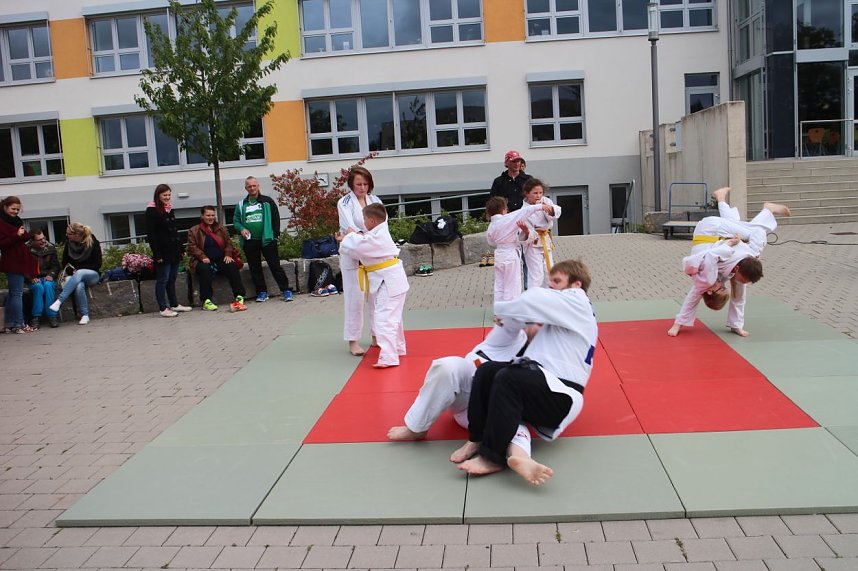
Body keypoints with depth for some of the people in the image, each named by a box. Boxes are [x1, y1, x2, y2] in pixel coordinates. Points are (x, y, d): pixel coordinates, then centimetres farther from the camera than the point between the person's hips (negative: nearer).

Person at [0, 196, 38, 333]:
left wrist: (24, 235, 5)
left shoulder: (15, 221, 17)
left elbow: (22, 239, 26)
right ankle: (18, 325, -3)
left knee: (13, 294, 12)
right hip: (12, 262, -10)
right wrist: (16, 236, -26)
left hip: (19, 261, 10)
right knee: (17, 293, -7)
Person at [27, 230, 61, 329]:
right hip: (34, 280, -1)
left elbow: (55, 265, 8)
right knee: (39, 287, -33)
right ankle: (36, 317, -28)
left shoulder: (51, 248, 5)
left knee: (48, 285, -33)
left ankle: (52, 316, -31)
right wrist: (31, 278, -17)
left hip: (47, 278, 1)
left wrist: (51, 275, -11)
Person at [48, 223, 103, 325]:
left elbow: (97, 264, -6)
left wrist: (78, 269, -12)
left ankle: (59, 301, -43)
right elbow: (64, 263, 13)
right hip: (75, 275, 2)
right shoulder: (68, 244, 4)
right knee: (79, 286, -36)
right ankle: (85, 315, -30)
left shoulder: (93, 242, -6)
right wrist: (71, 270, -9)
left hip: (92, 275, -2)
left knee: (79, 273, -39)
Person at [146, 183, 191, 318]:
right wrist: (157, 254, -18)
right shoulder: (152, 210, -9)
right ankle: (163, 309, 2)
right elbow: (150, 234, -13)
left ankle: (174, 305, 22)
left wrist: (181, 248, 15)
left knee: (172, 279, 14)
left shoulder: (169, 208, 14)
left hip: (174, 250, 8)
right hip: (163, 251, -7)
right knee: (162, 280, -2)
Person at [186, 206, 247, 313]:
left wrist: (228, 255, -2)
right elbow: (192, 247, -3)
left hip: (221, 259, 3)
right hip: (204, 261, -3)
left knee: (232, 266, -26)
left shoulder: (221, 229, 17)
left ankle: (239, 296, -25)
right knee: (205, 269, -36)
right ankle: (206, 301, -32)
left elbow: (228, 243, 17)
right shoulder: (194, 231, 5)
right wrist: (202, 257, -18)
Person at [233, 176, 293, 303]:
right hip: (249, 242, 4)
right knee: (255, 269, 8)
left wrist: (276, 234, -6)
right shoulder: (241, 204, 12)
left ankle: (286, 290, -3)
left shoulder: (267, 201, 4)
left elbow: (276, 218, 1)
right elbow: (235, 221, 15)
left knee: (275, 266, -6)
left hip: (267, 240, -4)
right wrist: (241, 229, -6)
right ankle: (261, 292, 18)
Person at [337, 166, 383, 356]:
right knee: (355, 298, -3)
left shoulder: (375, 201, 5)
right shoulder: (344, 203, -7)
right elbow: (348, 227, -21)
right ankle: (353, 341, 8)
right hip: (352, 256, -4)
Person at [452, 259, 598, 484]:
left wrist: (501, 310, -5)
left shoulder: (576, 302, -5)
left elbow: (535, 299, -18)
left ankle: (492, 457, -26)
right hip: (544, 381, 9)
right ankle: (477, 441, -10)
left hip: (561, 397, -9)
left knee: (508, 379, -34)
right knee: (486, 371, -14)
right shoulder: (565, 313, 25)